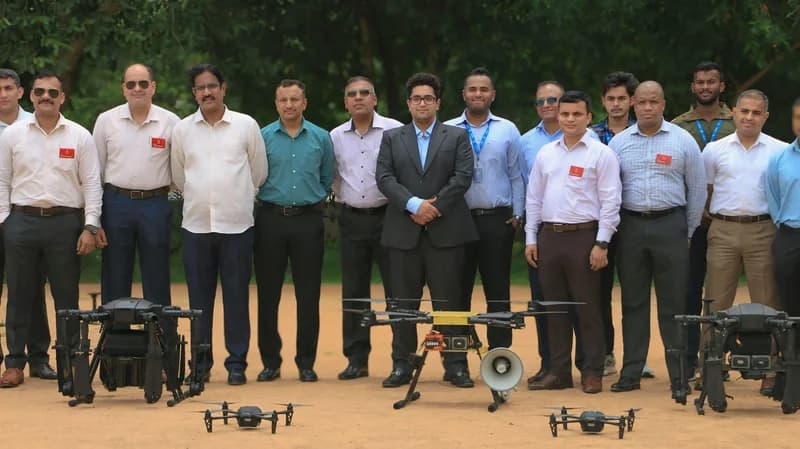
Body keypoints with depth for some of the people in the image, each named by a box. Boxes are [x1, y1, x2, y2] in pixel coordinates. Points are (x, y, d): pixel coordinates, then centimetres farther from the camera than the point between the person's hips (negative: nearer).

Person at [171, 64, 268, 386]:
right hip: (196, 225, 1)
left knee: (236, 296, 0)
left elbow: (259, 173, 11)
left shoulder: (246, 126, 3)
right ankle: (201, 364, 11)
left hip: (236, 225, -1)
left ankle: (237, 363, 5)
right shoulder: (182, 130, 7)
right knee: (199, 298, 4)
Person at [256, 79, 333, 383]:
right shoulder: (262, 137, 2)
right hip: (271, 219, 0)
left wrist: (315, 201, 12)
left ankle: (306, 362, 8)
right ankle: (270, 361, 9)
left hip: (308, 220, 0)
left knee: (308, 295, 1)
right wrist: (270, 197, 7)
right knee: (268, 294, 1)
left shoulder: (320, 138, 6)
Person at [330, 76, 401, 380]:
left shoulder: (395, 131, -4)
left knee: (397, 289, -3)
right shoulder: (336, 137, 9)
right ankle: (356, 360, 11)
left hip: (387, 216, -4)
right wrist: (342, 199, 9)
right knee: (353, 293, 5)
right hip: (351, 218, 4)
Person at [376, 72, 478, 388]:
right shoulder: (391, 138, 12)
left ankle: (456, 366, 3)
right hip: (403, 232, 1)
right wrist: (414, 204, -14)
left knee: (449, 302, -1)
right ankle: (401, 366, 8)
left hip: (445, 231, -1)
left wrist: (435, 206, -12)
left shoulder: (457, 137, 9)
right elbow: (384, 178, 0)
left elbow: (463, 176, -2)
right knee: (403, 302, 3)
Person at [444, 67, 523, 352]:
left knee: (498, 293, 1)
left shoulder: (507, 130, 8)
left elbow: (516, 176, 8)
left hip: (498, 219, 0)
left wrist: (517, 214, 2)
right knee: (458, 291, 2)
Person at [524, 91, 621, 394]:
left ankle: (592, 373, 3)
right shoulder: (546, 153, 13)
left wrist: (602, 244, -11)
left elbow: (610, 202, -6)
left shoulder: (601, 154, -2)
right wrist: (531, 239, 10)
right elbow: (534, 198, 16)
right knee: (555, 308, 8)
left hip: (583, 236, -5)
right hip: (549, 235, 5)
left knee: (588, 308, -3)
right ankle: (558, 371, 14)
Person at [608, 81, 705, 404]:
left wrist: (688, 231, 6)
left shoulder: (682, 141, 3)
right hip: (631, 226, 2)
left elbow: (697, 189, 7)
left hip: (670, 224, -2)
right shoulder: (619, 142, 8)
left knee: (673, 304, -4)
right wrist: (611, 229, 6)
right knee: (633, 302, 5)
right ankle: (631, 372, 10)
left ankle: (679, 378, -3)